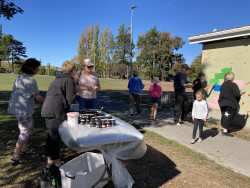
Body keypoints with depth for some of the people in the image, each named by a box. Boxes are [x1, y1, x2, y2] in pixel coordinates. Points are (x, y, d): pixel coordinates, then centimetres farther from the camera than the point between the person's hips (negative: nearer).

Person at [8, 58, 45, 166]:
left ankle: (24, 149, 39)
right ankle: (15, 158, 7)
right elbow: (37, 96, -16)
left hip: (18, 108, 10)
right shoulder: (30, 80, -20)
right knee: (25, 132, -1)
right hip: (23, 110, -10)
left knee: (29, 128, 23)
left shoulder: (21, 77, 12)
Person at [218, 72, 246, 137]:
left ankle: (223, 128, 28)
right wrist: (241, 92, 1)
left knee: (224, 116, 17)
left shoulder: (223, 85, 8)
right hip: (230, 104, -6)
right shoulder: (233, 85, -13)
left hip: (222, 103, 7)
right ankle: (225, 131, 3)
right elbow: (236, 94, -18)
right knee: (228, 117, 1)